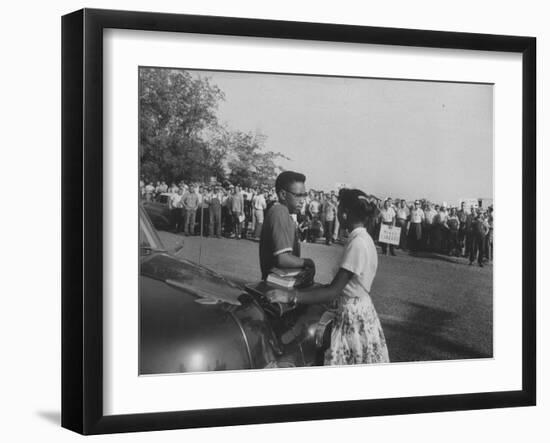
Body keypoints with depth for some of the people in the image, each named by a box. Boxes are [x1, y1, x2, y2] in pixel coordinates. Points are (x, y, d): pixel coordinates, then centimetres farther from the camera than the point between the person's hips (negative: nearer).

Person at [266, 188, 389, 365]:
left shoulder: (358, 243, -21)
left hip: (354, 316, -9)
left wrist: (291, 296, -26)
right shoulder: (362, 238, 9)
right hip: (358, 312, 9)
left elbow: (333, 292, -24)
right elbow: (341, 284, 13)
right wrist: (299, 291, 13)